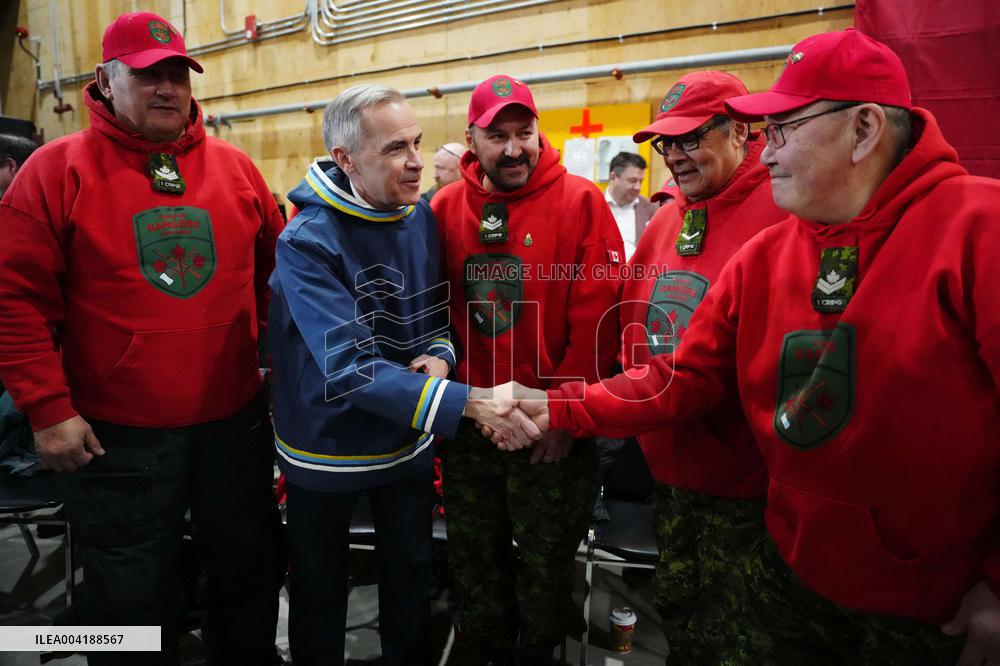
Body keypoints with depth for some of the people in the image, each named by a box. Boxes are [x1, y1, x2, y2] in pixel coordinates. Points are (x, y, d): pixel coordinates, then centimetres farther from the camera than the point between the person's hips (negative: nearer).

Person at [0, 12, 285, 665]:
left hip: (236, 421, 4)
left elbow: (274, 272, 12)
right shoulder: (57, 169, -6)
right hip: (116, 437, -3)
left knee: (250, 570, 20)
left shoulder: (236, 167, 4)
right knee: (133, 598, 14)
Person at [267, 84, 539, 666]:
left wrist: (441, 355, -14)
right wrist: (465, 402, -42)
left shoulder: (422, 217, -6)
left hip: (408, 439, 5)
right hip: (327, 447, -4)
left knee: (413, 577, 21)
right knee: (320, 594, 17)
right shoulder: (308, 243, -24)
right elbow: (351, 367, -33)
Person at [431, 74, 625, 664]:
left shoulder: (580, 201, -10)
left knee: (546, 559, 15)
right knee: (474, 555, 20)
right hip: (466, 421, 4)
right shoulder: (446, 209, 0)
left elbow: (597, 317, -13)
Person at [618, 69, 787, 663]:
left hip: (744, 474, -6)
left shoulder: (783, 210, -14)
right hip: (670, 463, 7)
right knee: (677, 610, 23)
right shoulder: (666, 221, 9)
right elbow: (634, 326, 15)